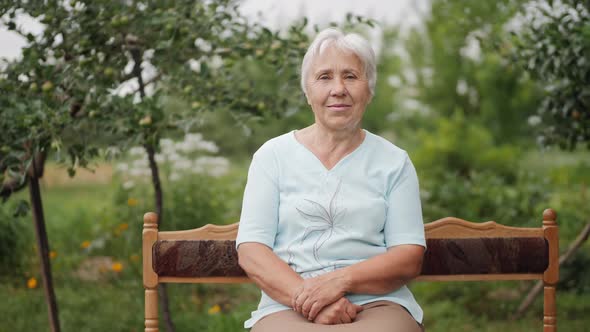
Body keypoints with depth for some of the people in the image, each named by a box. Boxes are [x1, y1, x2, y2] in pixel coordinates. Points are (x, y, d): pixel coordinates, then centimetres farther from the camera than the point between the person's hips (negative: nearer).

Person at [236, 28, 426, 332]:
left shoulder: (393, 162, 12)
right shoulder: (272, 155, 11)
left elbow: (409, 258, 3)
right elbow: (250, 252, 1)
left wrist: (341, 280, -15)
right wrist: (306, 296, -17)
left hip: (378, 303, 1)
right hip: (288, 308, -1)